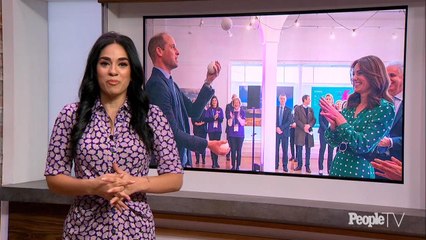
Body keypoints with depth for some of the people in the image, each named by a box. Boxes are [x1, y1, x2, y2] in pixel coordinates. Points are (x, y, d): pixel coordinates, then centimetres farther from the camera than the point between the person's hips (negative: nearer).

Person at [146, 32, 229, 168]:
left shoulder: (170, 83, 14)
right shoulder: (157, 84, -18)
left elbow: (193, 111, 10)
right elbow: (172, 132, -23)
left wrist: (208, 82, 4)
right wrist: (207, 144, -25)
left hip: (182, 159, 9)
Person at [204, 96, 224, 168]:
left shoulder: (220, 110, 8)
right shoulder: (208, 110, 3)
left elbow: (221, 119, 1)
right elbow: (206, 119, -5)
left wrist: (217, 117, -18)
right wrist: (213, 117, -18)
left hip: (218, 130, 2)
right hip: (211, 130, -2)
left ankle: (216, 162, 11)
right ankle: (214, 163, -2)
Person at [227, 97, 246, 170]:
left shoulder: (242, 112, 1)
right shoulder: (231, 112, 3)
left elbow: (243, 123, -5)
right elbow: (229, 124, 0)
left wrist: (238, 117, -22)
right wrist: (231, 117, -18)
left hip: (240, 134, -1)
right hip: (232, 134, 1)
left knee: (239, 150, 0)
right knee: (233, 150, 1)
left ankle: (238, 166, 5)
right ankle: (233, 166, 8)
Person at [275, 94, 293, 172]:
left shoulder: (288, 110, 5)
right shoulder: (275, 108, 9)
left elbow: (289, 121, -3)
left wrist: (281, 128, -13)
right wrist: (276, 128, -10)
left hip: (285, 132, -1)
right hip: (276, 131, 1)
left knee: (285, 150, 0)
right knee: (276, 149, 0)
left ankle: (285, 166, 3)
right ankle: (276, 164, 6)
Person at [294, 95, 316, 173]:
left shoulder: (311, 109, 14)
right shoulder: (298, 109, 2)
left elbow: (314, 119, 8)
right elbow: (296, 120, -6)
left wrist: (309, 125, -11)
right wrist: (303, 127, -15)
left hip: (309, 132, 3)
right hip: (300, 132, -3)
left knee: (308, 150, 3)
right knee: (299, 149, -1)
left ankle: (307, 166, 7)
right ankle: (299, 165, 8)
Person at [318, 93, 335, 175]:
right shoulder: (322, 109, 4)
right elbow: (320, 121, -2)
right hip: (324, 132, -2)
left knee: (331, 151, 3)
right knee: (322, 150, -5)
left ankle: (330, 168, 6)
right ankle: (320, 169, -5)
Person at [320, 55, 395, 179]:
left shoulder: (384, 108, -11)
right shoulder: (351, 105, 6)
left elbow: (363, 146, -19)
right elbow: (333, 141, 8)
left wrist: (340, 120, -15)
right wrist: (333, 125, -12)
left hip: (360, 171, -6)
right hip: (337, 168, 6)